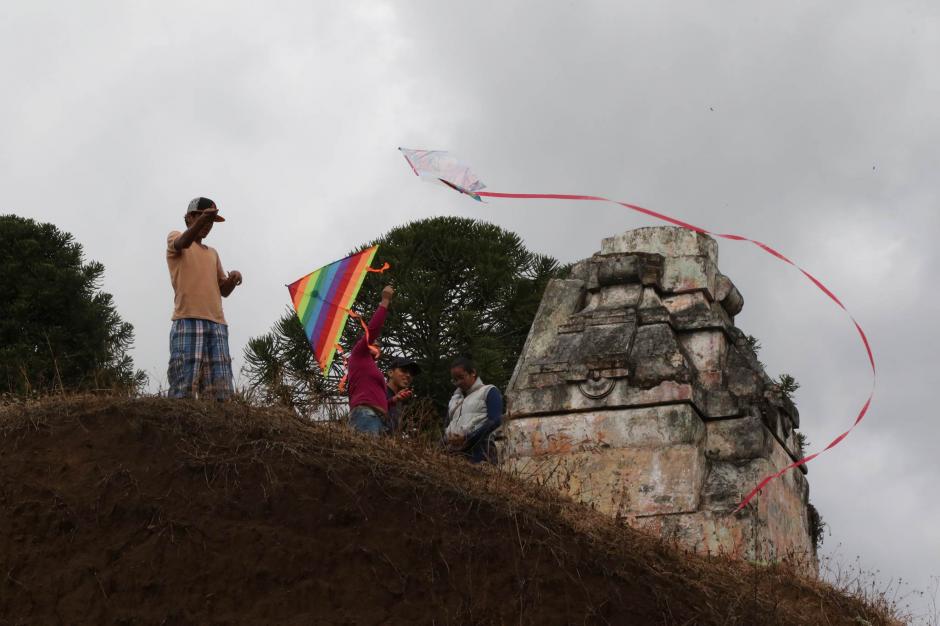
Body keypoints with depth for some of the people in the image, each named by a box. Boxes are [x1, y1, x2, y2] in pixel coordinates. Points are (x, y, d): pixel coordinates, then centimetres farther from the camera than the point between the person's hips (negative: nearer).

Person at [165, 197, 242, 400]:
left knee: (220, 389, -5)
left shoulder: (213, 253, 29)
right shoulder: (175, 238, 12)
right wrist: (202, 218, -35)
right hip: (187, 320, -6)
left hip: (217, 323, 6)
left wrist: (233, 279, 2)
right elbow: (183, 242, -14)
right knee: (185, 385, -16)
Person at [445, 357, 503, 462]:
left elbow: (495, 421, -6)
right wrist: (447, 439, 2)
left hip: (477, 452, -5)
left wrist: (467, 437, -14)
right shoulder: (454, 398, 27)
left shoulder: (488, 391, 8)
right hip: (454, 453, 6)